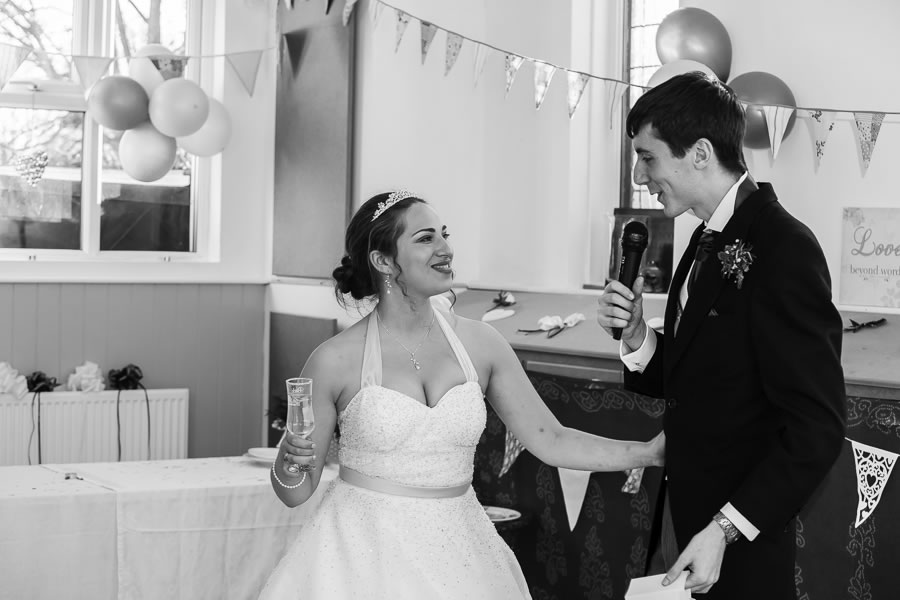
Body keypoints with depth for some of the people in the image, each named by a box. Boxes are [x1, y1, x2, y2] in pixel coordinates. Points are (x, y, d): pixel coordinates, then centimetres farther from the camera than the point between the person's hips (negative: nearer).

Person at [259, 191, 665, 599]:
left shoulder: (479, 343, 0)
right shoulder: (335, 360, -8)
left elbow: (550, 441, 3)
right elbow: (296, 493, 0)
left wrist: (650, 452, -3)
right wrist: (288, 465, -21)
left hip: (456, 555, 3)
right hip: (364, 552, -3)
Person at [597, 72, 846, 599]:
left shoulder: (782, 247, -19)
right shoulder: (710, 241, 8)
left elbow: (818, 426, -21)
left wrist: (724, 530, -21)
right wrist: (637, 336, -8)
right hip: (690, 512, 8)